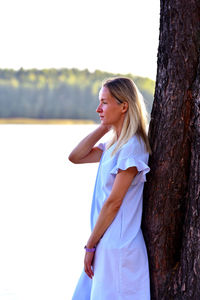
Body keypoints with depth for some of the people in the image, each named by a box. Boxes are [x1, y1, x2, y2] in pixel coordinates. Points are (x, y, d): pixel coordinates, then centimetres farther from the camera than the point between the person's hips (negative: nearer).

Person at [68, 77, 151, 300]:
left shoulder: (132, 147, -16)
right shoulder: (114, 144, 12)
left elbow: (113, 202, -17)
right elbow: (75, 157, 10)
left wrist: (90, 246, -12)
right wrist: (104, 128, 4)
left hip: (119, 247, -9)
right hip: (106, 244, 9)